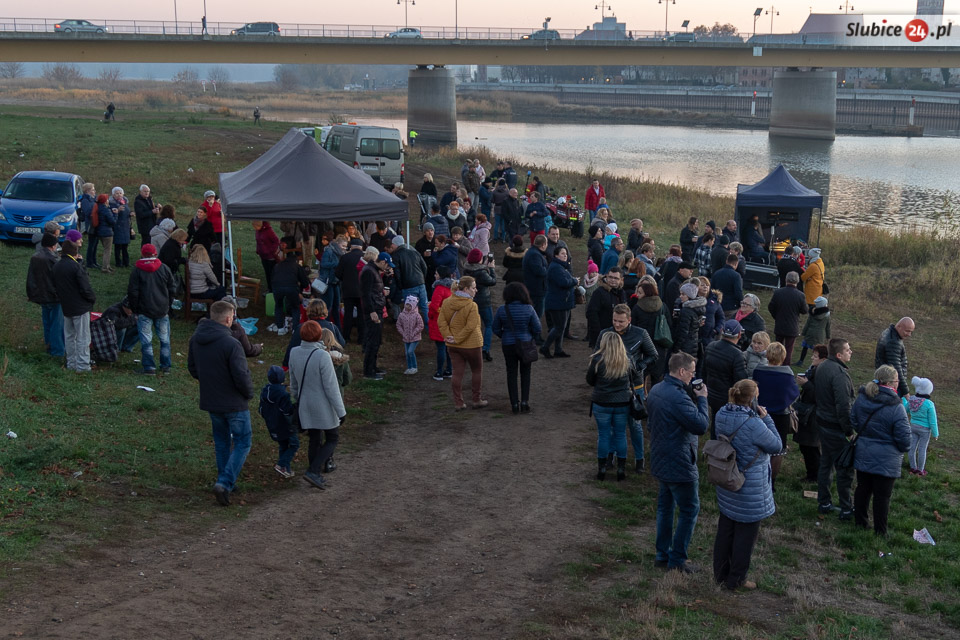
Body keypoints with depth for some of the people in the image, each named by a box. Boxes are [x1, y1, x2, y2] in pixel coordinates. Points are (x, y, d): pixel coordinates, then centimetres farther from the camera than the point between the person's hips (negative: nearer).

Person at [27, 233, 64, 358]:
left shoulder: (34, 258, 1)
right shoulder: (54, 260, -22)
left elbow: (30, 279, 9)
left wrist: (31, 295, 17)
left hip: (41, 296, 7)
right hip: (54, 297, -7)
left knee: (47, 323, 20)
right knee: (57, 323, 2)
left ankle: (49, 346, 31)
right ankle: (57, 350, 5)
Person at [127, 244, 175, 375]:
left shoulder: (137, 271, -6)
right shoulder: (164, 268, 2)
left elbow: (132, 292, -5)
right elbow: (171, 289, 6)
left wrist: (135, 309, 5)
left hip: (144, 311, -2)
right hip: (162, 310, 3)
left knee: (146, 340, 2)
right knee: (164, 339, 11)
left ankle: (149, 367, 1)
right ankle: (166, 366, 15)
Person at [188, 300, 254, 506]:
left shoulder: (195, 339, -2)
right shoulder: (231, 344, -25)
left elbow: (192, 369, 10)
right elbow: (242, 376, -22)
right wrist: (249, 394, -3)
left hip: (210, 401, 7)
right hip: (234, 403, -7)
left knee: (221, 442, 21)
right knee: (242, 442, 5)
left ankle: (225, 481, 28)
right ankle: (225, 483, -7)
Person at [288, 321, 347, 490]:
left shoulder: (294, 353, -4)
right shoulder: (322, 356, -23)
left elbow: (293, 383, 9)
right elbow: (331, 387, -19)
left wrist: (297, 400, 25)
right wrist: (341, 411, -11)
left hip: (305, 406, 6)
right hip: (324, 406, -6)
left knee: (314, 440, 17)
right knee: (333, 439, 9)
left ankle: (316, 474, 23)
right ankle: (313, 471, -4)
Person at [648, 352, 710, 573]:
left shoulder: (655, 390, 5)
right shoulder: (678, 397, -27)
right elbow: (701, 425, -26)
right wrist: (701, 399, -13)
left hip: (660, 461, 10)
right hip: (679, 464, -10)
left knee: (665, 505, 19)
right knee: (689, 509, 3)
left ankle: (662, 555, 27)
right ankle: (677, 560, 9)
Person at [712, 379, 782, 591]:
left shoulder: (722, 415, -5)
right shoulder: (753, 424, -29)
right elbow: (776, 446, -14)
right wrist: (766, 418, -8)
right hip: (749, 490, -7)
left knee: (725, 528, 20)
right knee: (746, 532, 9)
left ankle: (721, 574, 33)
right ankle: (736, 579, 22)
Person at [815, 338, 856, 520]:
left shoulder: (821, 367, 5)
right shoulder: (839, 374, -25)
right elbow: (843, 406, -26)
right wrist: (849, 430, -19)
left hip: (823, 423, 9)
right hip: (837, 428, -9)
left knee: (825, 464, 19)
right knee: (845, 470, 2)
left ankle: (824, 503, 28)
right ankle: (847, 510, 10)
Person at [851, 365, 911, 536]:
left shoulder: (861, 398, -5)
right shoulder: (895, 407, -24)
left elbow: (853, 422, 9)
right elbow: (904, 437, -17)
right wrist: (904, 449, 5)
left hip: (863, 455, 6)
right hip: (886, 460, -6)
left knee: (863, 489, 20)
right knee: (882, 496, 7)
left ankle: (860, 521, 33)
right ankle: (880, 531, 17)